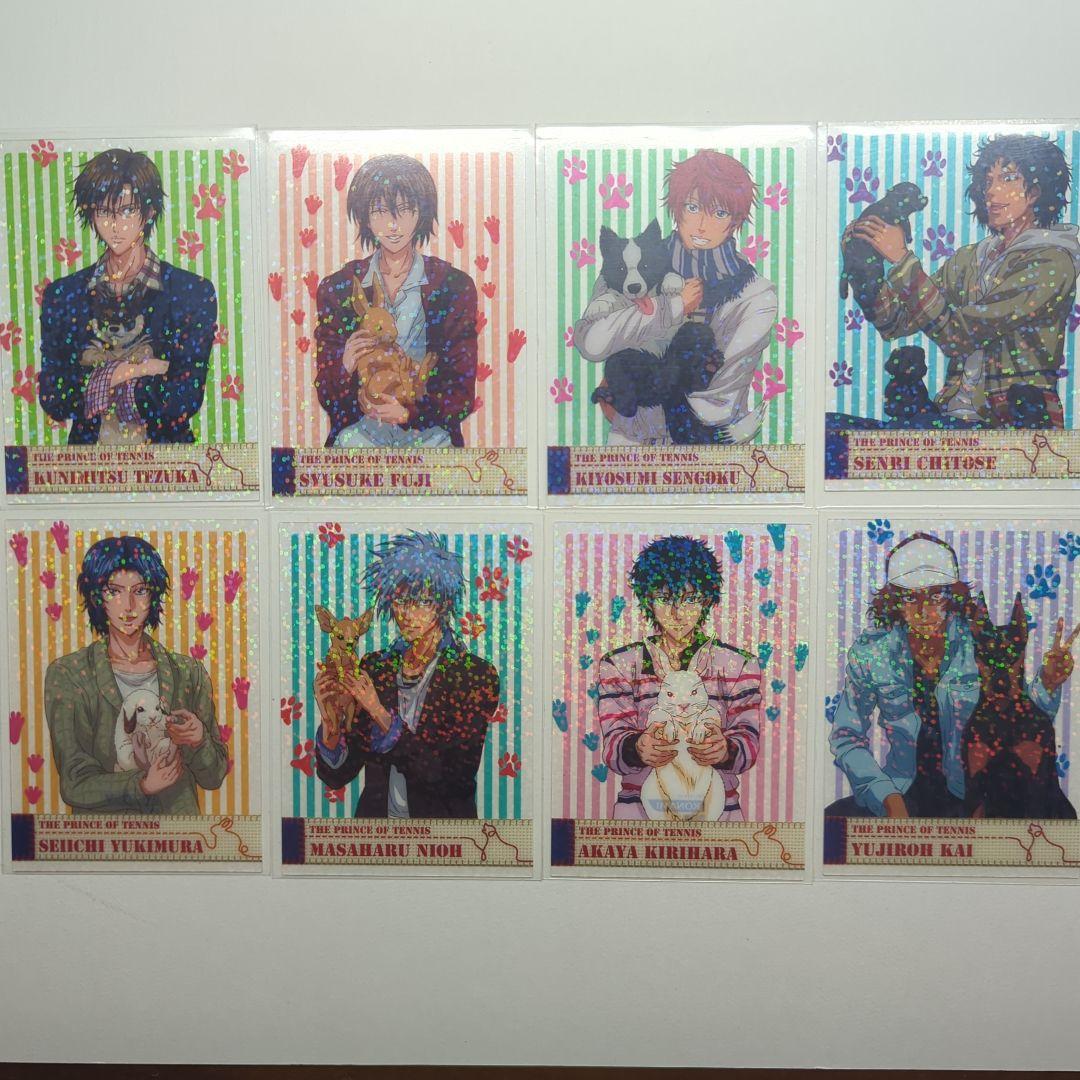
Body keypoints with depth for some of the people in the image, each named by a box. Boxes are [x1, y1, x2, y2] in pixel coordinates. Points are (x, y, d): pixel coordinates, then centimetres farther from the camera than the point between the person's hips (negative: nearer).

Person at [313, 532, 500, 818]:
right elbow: (336, 775, 5)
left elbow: (456, 777, -13)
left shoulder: (477, 676, -5)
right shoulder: (371, 668, 4)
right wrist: (331, 722, -14)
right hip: (376, 817, 2)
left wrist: (381, 715, -17)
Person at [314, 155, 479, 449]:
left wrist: (409, 413, -15)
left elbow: (463, 391, 3)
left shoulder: (455, 286, 4)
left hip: (428, 435, 0)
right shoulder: (337, 287, 7)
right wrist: (345, 368, -15)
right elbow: (326, 395, 8)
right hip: (360, 433, 0)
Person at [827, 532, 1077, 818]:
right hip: (903, 790, 0)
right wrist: (890, 801, -14)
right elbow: (847, 738, -3)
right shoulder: (870, 652, -7)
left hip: (971, 794, 0)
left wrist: (1047, 684, -21)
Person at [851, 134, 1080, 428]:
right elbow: (894, 322, 6)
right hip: (956, 412, 5)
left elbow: (958, 335, -16)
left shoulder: (1052, 261, -6)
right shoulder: (970, 259, 12)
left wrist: (901, 258, -14)